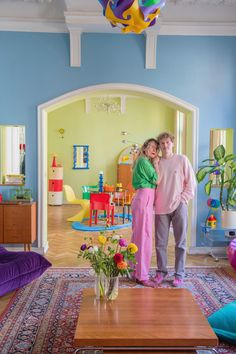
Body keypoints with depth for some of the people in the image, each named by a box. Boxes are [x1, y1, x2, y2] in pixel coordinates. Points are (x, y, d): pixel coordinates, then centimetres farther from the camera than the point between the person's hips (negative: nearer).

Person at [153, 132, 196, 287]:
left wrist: (183, 199, -6)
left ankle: (179, 274, 16)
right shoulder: (156, 162, 8)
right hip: (161, 207, 2)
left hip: (179, 206, -2)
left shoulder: (182, 159, 1)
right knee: (160, 242, 8)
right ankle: (161, 271, 23)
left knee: (180, 242, 5)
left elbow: (191, 182, 0)